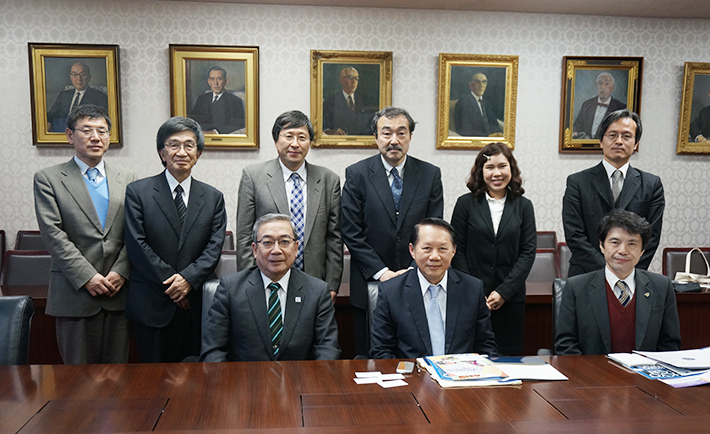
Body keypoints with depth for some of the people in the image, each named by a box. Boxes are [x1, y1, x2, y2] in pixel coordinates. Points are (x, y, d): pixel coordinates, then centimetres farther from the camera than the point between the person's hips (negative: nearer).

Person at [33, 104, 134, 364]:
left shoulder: (126, 180, 11)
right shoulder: (48, 179, 2)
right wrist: (87, 277, -13)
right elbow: (52, 233, -7)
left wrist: (120, 272, -8)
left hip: (118, 293, 3)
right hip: (75, 292, -2)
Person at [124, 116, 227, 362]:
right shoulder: (138, 192, 3)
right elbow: (137, 245, -5)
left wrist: (189, 278, -12)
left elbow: (214, 247, 3)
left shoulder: (213, 197, 10)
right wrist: (170, 285, -9)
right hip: (152, 305, -2)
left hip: (197, 305, 2)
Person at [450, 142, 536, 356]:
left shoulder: (523, 206, 7)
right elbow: (457, 250, 0)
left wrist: (504, 291, -7)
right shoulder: (466, 203, 3)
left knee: (509, 357, 5)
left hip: (511, 299, 1)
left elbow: (528, 252, 2)